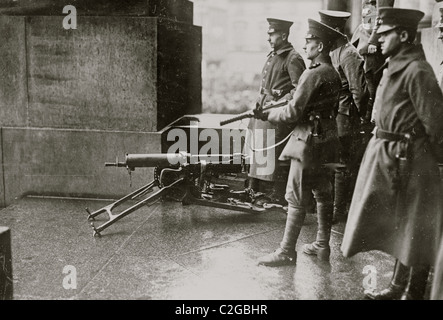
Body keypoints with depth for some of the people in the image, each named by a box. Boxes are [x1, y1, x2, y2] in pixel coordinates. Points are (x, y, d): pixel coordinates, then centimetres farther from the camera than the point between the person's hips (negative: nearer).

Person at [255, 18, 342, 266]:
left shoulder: (313, 75, -18)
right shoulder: (334, 74, 10)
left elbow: (293, 113, -18)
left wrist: (265, 115, -6)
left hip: (309, 142, -9)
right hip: (328, 141, 9)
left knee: (297, 199, -3)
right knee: (324, 195, 14)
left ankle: (287, 252, 4)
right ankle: (323, 245, 24)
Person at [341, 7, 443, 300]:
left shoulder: (416, 71, -17)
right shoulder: (394, 67, 11)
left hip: (407, 161, -10)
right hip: (387, 155, 10)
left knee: (412, 230, 3)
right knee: (396, 227, 19)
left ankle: (413, 292, 17)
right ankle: (399, 286, 34)